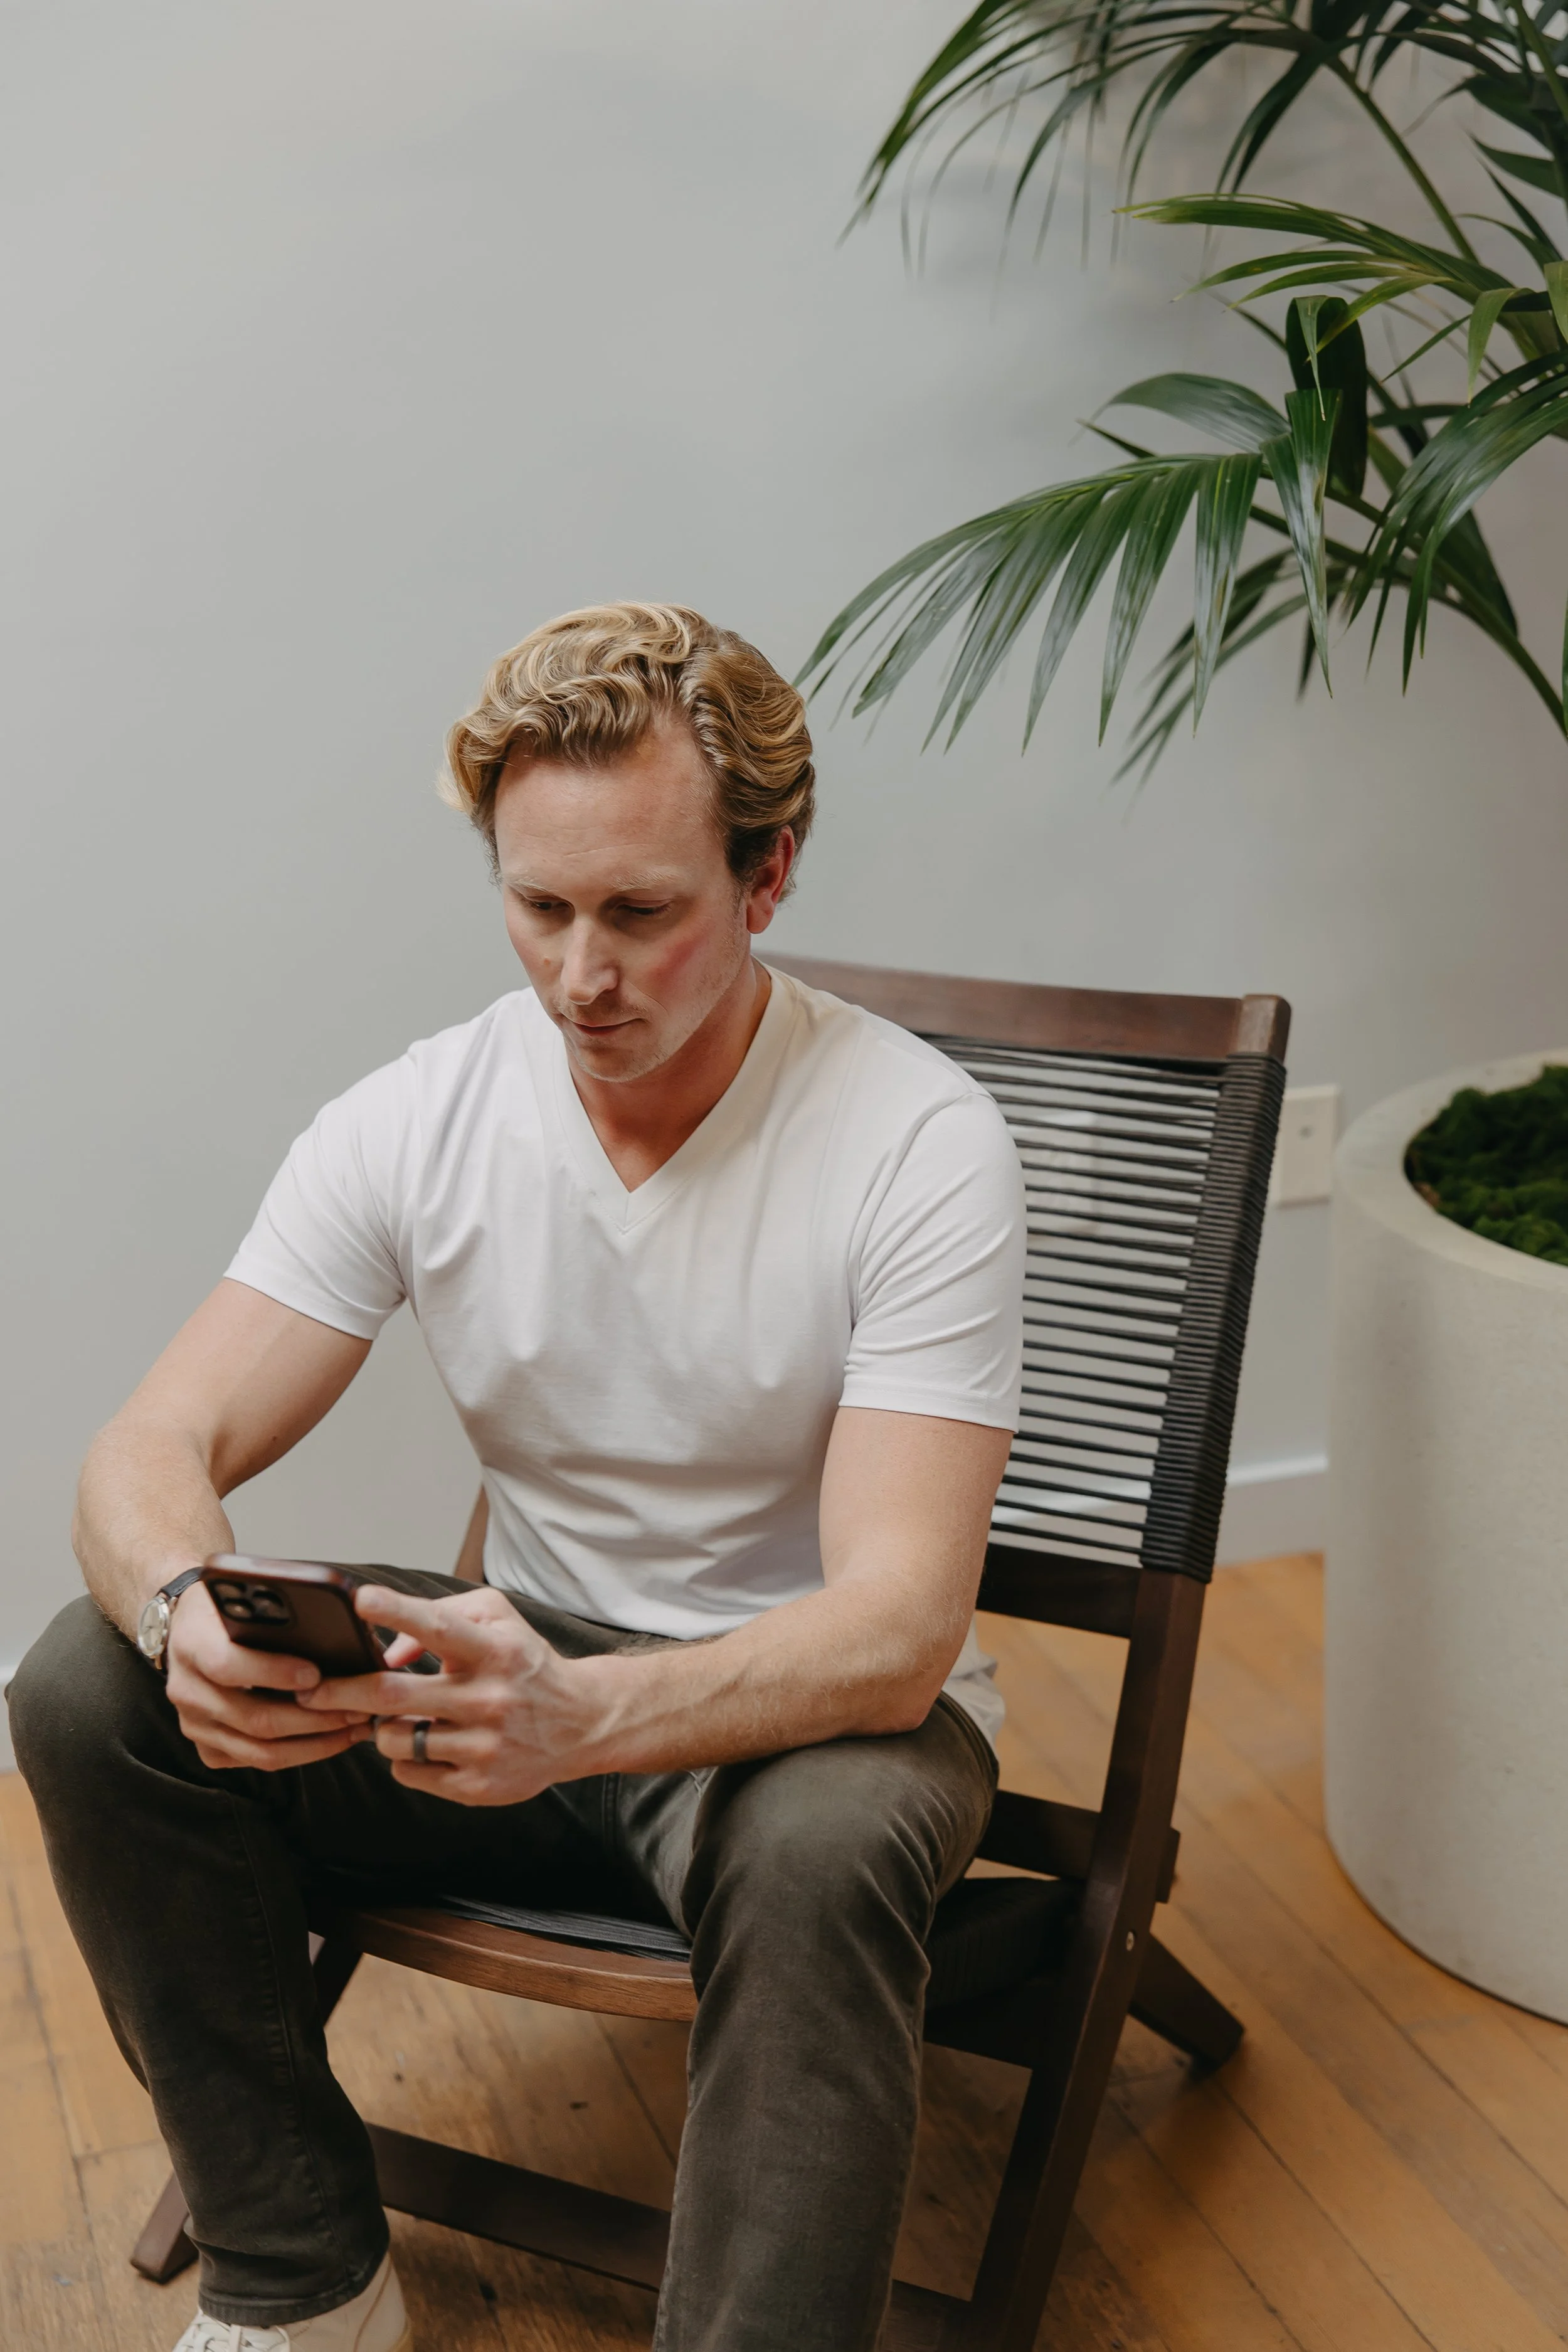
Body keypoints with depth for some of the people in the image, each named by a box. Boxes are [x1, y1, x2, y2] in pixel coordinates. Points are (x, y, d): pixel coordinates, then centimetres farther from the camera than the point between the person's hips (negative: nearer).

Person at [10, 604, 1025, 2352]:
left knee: (821, 1847, -38)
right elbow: (155, 1450, -11)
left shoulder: (918, 1143, -20)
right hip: (526, 1673, 4)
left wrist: (577, 1712, -45)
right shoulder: (416, 1123, -8)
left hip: (811, 1707, -4)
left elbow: (898, 1630, -26)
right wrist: (188, 1614, -35)